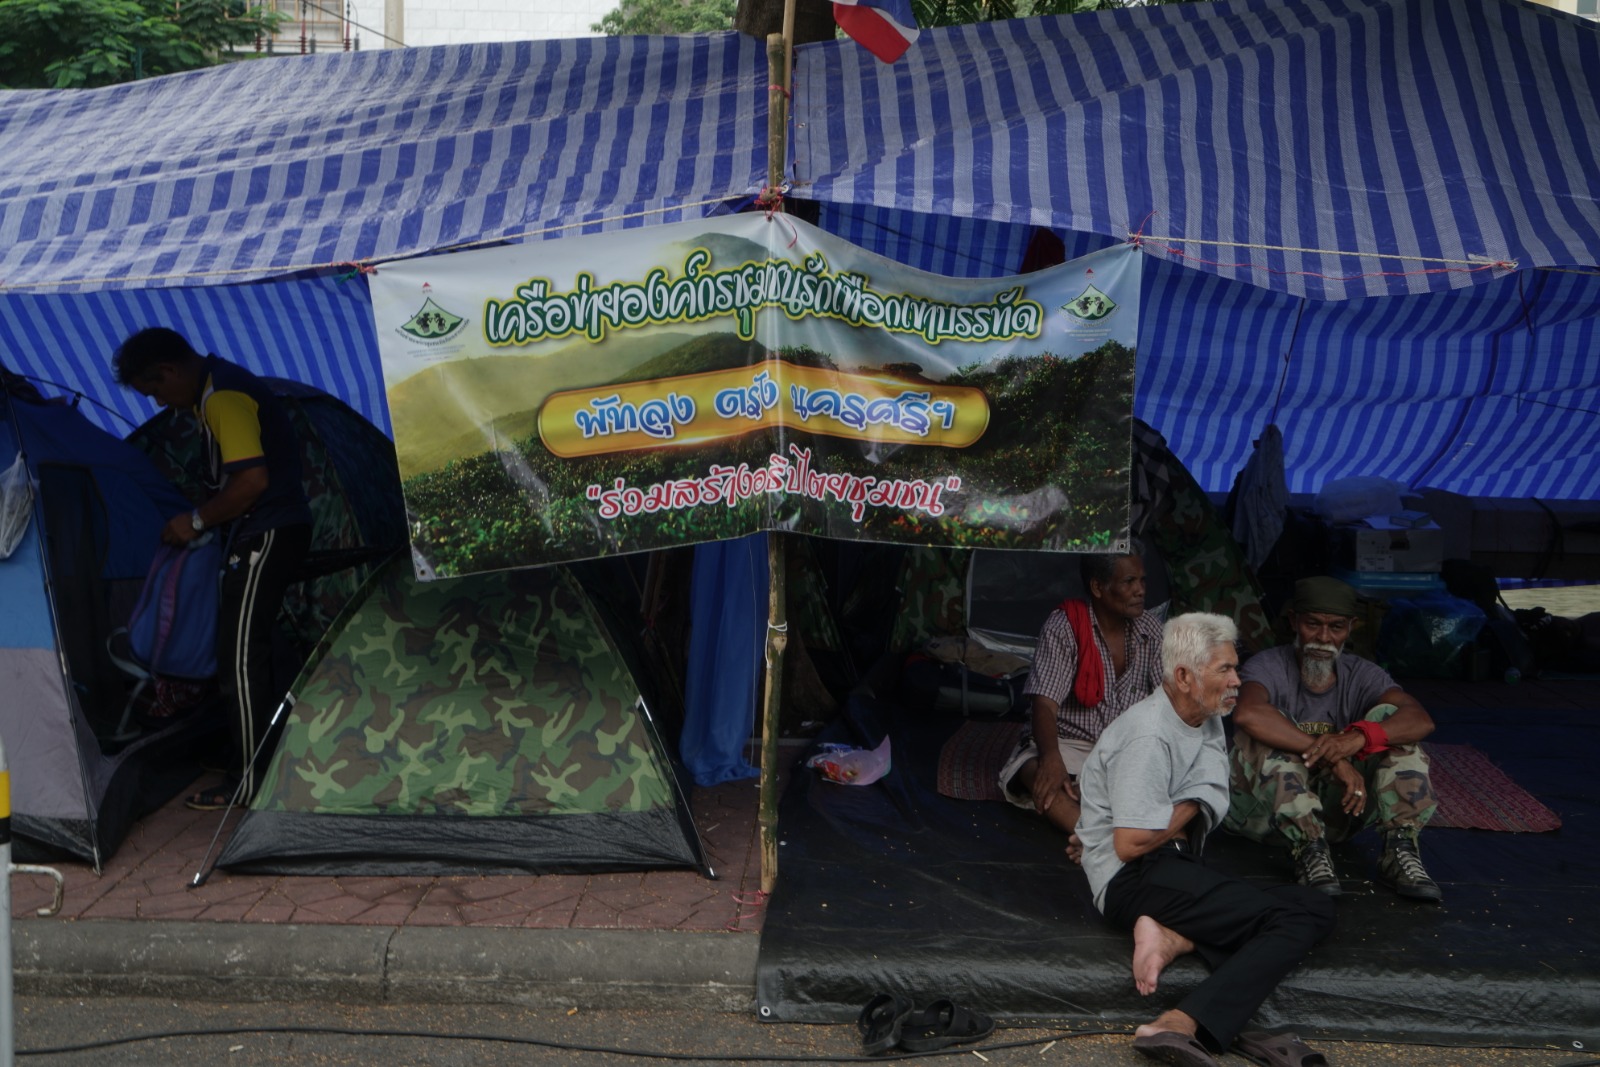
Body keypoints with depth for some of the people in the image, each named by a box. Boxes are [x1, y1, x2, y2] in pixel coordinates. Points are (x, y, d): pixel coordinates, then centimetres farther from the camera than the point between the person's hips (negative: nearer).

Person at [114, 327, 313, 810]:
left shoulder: (224, 398, -19)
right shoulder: (219, 385, 14)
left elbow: (252, 480, -26)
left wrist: (197, 520, -15)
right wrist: (205, 519, 15)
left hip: (267, 534, -10)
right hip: (268, 530, 10)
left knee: (239, 659, -6)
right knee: (249, 650, 16)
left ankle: (248, 780, 2)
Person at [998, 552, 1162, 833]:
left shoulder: (1151, 631, 3)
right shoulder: (1063, 627, -12)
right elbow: (1046, 704, -20)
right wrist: (1051, 757, -39)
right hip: (1070, 744, -4)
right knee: (1039, 772, -37)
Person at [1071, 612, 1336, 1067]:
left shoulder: (1207, 721, 12)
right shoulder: (1149, 737, -17)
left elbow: (1210, 800, 9)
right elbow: (1131, 845, -20)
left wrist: (1171, 820, -6)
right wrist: (1180, 824, -3)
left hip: (1176, 867, 9)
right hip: (1133, 880, -9)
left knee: (1314, 906, -8)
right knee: (1304, 916, -20)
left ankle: (1174, 938, -17)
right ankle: (1181, 1026, -34)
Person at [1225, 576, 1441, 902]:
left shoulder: (1361, 675, 1)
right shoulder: (1270, 665, -12)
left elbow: (1421, 720, -18)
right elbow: (1247, 713, -37)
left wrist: (1360, 737, -39)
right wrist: (1332, 756, -38)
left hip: (1335, 806, 4)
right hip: (1267, 810, -3)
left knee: (1390, 718, -12)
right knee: (1266, 734, -30)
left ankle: (1400, 847, -23)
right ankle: (1310, 850, -33)